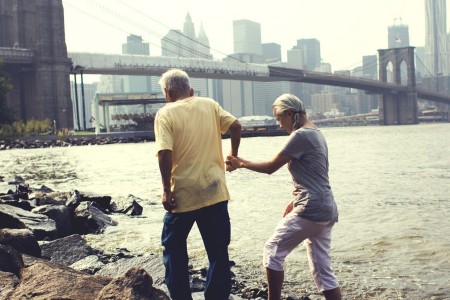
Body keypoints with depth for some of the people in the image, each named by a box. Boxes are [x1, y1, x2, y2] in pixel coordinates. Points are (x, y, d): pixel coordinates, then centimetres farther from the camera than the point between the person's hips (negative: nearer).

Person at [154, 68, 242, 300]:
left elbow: (165, 153, -15)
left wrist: (167, 191, -11)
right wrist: (233, 156, 14)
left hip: (183, 194, -3)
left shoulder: (165, 114, -5)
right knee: (218, 250, 10)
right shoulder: (210, 105, 7)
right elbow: (235, 126, 0)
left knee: (174, 248, 16)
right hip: (214, 191, 3)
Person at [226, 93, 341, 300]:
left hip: (311, 210, -9)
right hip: (326, 211, 9)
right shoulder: (316, 134, 17)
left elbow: (271, 167, -9)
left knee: (273, 251, 6)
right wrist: (295, 201, 19)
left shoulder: (300, 136, -13)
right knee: (322, 271, 9)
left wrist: (242, 163, 4)